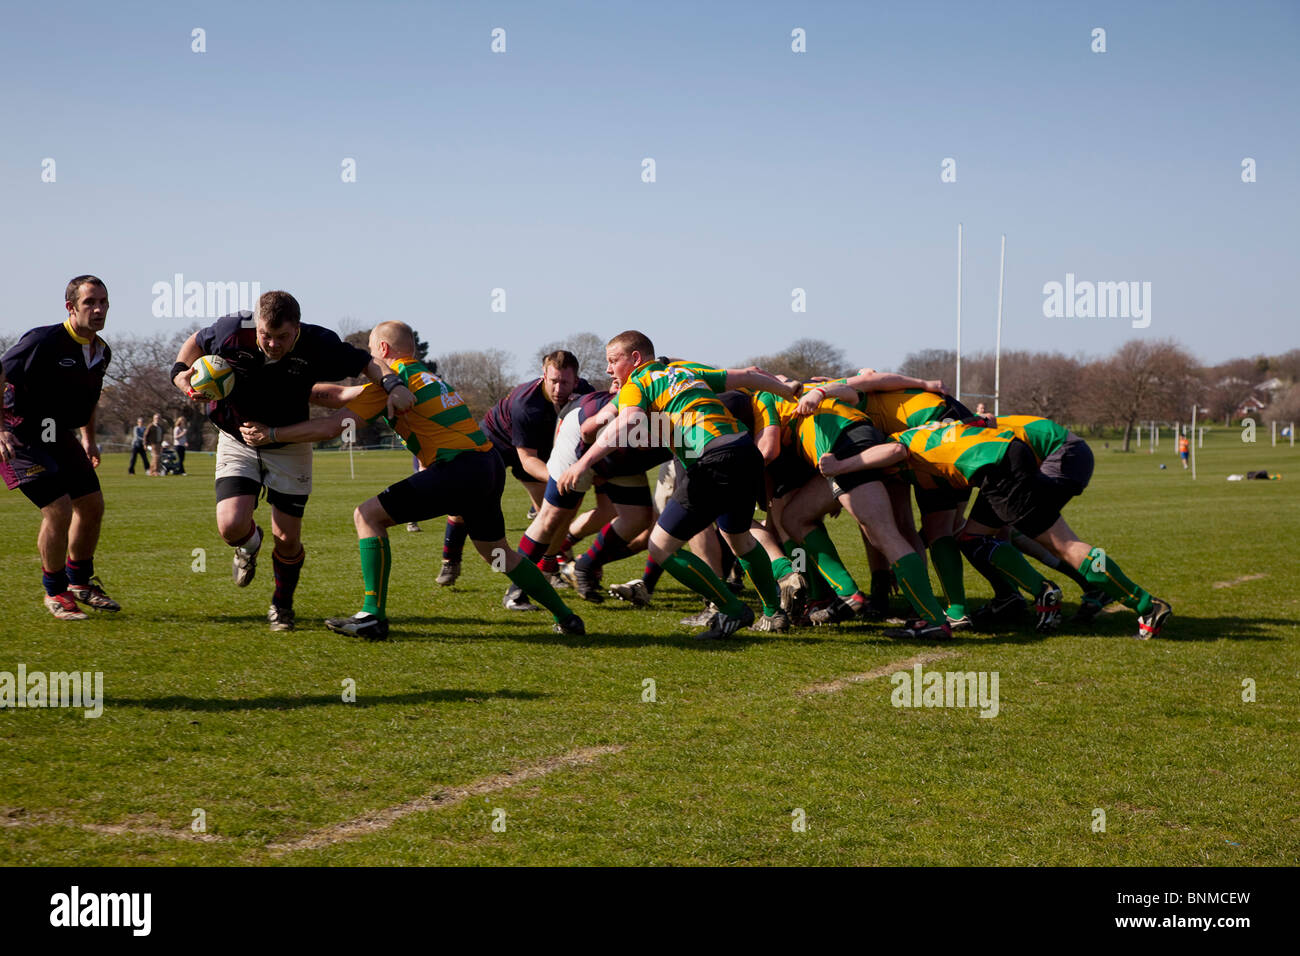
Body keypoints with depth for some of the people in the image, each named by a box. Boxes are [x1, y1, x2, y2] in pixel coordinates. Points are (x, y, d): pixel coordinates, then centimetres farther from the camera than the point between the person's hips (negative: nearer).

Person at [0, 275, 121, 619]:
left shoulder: (102, 352, 3)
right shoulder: (44, 341, -23)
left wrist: (88, 439, 20)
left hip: (59, 435, 8)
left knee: (92, 506, 10)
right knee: (59, 510, -16)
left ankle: (80, 582, 31)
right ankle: (55, 592, 4)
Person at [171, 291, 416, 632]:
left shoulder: (318, 345, -24)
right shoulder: (232, 331, -24)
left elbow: (365, 362, -9)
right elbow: (197, 341, -1)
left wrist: (393, 385, -27)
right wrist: (180, 373, -18)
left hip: (290, 447, 0)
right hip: (237, 441, 0)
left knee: (287, 539, -1)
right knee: (231, 526, -19)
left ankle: (282, 604, 30)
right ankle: (250, 544, 22)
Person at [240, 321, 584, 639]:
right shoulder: (425, 375, 23)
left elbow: (331, 426, -7)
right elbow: (341, 395, 29)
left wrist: (270, 434, 0)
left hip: (459, 469, -9)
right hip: (490, 465, 9)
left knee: (368, 515, -3)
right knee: (495, 550, 26)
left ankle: (374, 615, -8)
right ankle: (565, 617, 27)